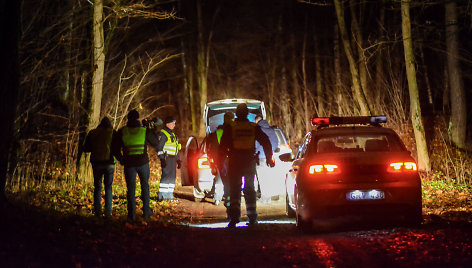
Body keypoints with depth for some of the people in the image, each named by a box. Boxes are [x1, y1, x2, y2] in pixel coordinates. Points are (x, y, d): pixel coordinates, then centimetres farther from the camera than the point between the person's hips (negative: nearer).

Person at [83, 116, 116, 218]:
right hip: (109, 162, -1)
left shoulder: (92, 133, 5)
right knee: (108, 187, 7)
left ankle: (97, 211, 1)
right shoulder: (112, 133, 0)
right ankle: (108, 212, -2)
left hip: (96, 163, 1)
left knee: (97, 187, 12)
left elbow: (86, 149, 8)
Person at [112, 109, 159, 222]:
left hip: (129, 164, 0)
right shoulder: (145, 131, -5)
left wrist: (121, 160, 12)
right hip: (143, 163, 0)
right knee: (145, 186, 18)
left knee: (131, 189, 6)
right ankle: (146, 211, 18)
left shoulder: (122, 132, -4)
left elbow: (115, 149, -1)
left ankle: (132, 216, 1)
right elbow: (155, 143, 10)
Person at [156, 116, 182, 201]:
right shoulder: (163, 134, -7)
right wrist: (162, 159, -21)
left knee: (172, 176, 8)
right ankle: (161, 195, -14)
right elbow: (159, 147, -14)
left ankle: (169, 194, 13)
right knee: (166, 175, -14)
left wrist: (178, 160, 24)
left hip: (173, 159, 9)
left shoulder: (172, 134, 22)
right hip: (166, 158, -9)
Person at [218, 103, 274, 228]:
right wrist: (269, 157, 17)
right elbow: (266, 142, 8)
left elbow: (223, 146, -3)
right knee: (249, 190, 13)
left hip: (234, 162, -2)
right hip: (250, 162, 2)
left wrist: (220, 162, 2)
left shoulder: (229, 128, -1)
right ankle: (252, 218, 13)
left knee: (234, 190, -2)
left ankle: (234, 216, -19)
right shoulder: (254, 128, 5)